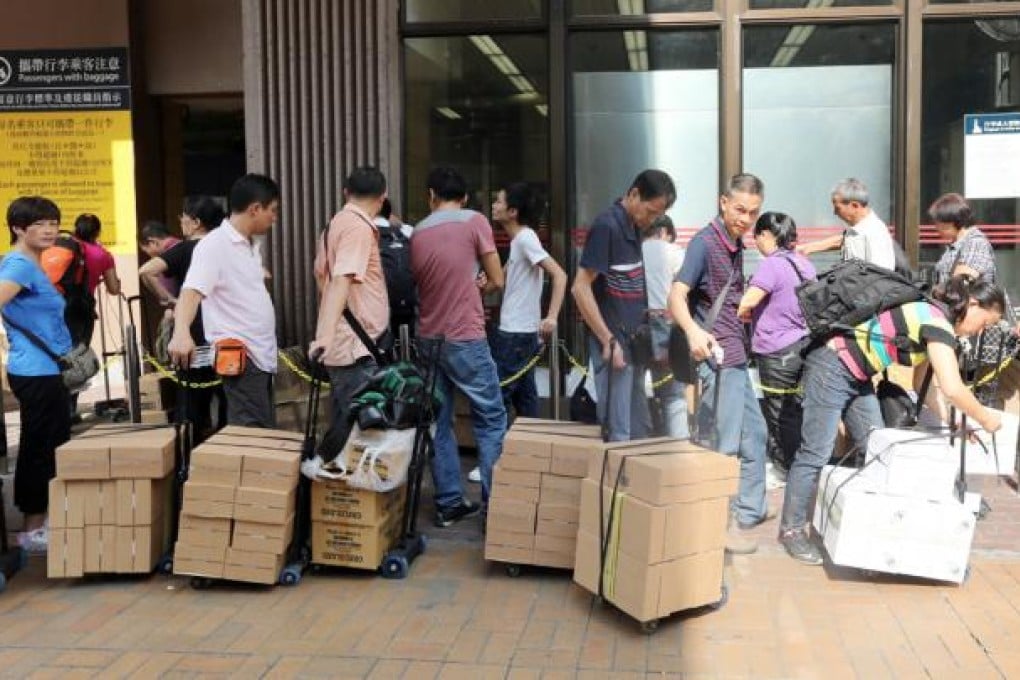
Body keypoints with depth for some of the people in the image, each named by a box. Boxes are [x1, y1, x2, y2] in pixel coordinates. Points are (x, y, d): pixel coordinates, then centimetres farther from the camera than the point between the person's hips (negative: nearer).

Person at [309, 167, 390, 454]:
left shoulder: (335, 224, 16)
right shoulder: (359, 227, -14)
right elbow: (341, 281, -26)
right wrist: (326, 334, -36)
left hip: (344, 345, 10)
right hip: (357, 347, -10)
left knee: (344, 430, 15)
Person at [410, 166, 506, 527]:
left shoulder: (417, 232, 9)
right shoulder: (474, 221, -6)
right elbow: (497, 281, -2)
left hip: (428, 338, 5)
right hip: (465, 338, -5)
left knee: (438, 422, 9)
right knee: (491, 420, 2)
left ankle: (449, 503, 12)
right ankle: (495, 503, -2)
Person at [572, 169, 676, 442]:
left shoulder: (633, 227, 10)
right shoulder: (606, 226, -15)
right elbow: (581, 288, -19)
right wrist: (609, 341, -18)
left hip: (635, 342, 9)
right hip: (614, 344, -9)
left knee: (640, 430, 15)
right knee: (619, 434, -5)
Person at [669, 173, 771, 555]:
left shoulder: (736, 244, 11)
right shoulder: (705, 242, -16)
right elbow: (677, 295, -28)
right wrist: (693, 331, -44)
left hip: (736, 357, 9)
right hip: (717, 358, -9)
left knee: (753, 434, 19)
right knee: (725, 445, -5)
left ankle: (751, 509, 33)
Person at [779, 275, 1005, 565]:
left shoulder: (934, 321, 10)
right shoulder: (938, 321, -20)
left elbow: (922, 383, 15)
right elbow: (952, 388, -28)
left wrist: (950, 420, 5)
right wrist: (985, 419, -13)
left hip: (857, 378, 11)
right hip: (831, 369, -11)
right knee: (816, 453, -6)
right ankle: (792, 529, 3)